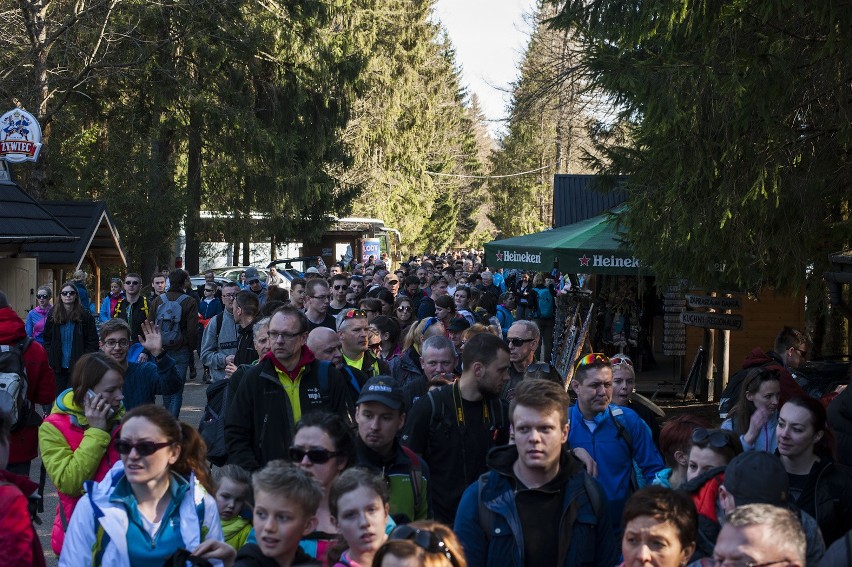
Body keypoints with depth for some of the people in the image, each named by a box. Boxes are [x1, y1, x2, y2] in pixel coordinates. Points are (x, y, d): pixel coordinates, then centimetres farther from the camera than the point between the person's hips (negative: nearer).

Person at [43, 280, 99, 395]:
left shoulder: (85, 316, 0)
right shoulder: (53, 316, 8)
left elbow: (93, 342, -1)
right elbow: (47, 340, 10)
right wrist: (50, 359, -1)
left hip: (77, 367, -3)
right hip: (58, 367, 3)